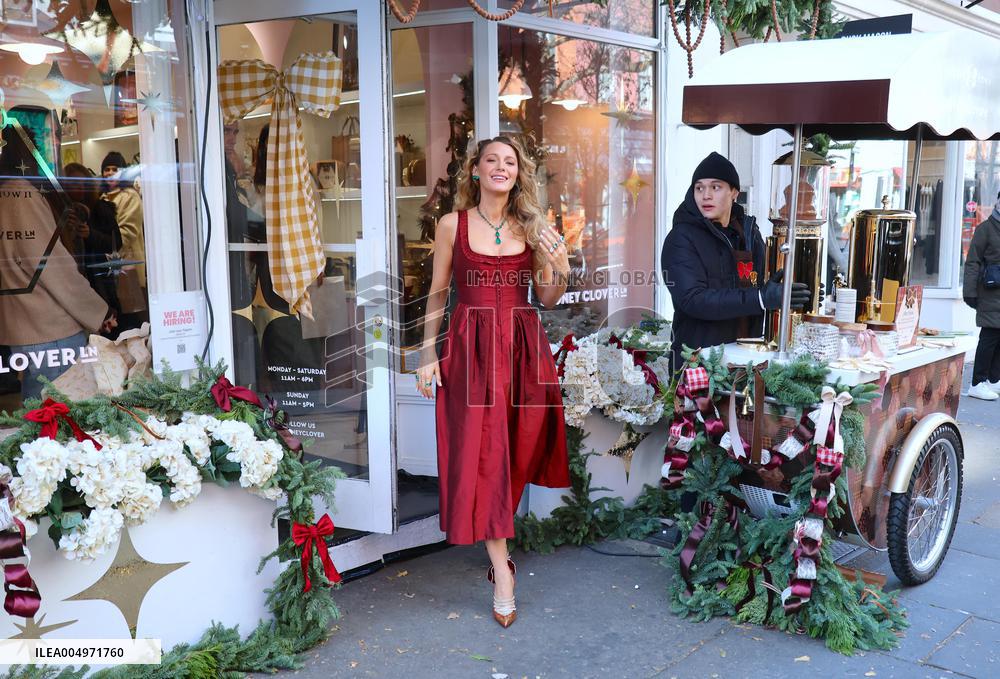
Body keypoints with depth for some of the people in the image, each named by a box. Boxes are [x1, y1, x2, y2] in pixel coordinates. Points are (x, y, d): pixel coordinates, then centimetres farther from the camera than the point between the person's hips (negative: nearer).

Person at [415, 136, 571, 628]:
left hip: (524, 346, 3)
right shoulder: (453, 224, 2)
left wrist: (559, 269, -10)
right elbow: (437, 293, 5)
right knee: (481, 454, -6)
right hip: (472, 347, -2)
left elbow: (547, 300, 10)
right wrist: (428, 354, 0)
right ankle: (502, 572, 1)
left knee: (519, 450, 7)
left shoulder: (532, 227, 7)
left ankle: (497, 540, 30)